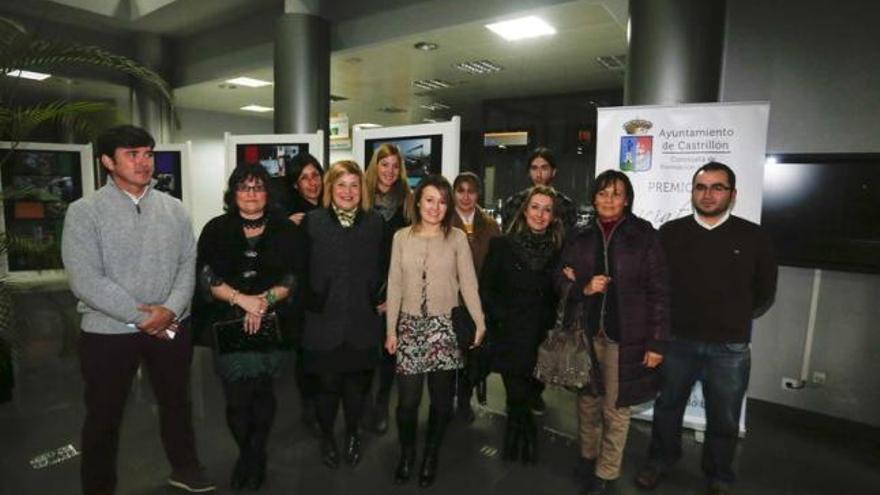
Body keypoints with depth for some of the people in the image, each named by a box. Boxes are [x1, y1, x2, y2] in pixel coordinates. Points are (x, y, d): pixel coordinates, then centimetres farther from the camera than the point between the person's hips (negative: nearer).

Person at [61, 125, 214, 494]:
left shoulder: (173, 209, 3)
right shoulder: (84, 212, -8)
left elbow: (189, 263, -1)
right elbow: (86, 281, -16)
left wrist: (170, 309, -15)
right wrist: (141, 317, -18)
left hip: (172, 327, 3)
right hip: (108, 332, -3)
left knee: (176, 402, 18)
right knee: (104, 416, 13)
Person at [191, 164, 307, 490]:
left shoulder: (285, 230, 4)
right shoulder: (216, 230, 5)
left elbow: (294, 277, -1)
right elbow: (205, 276, -3)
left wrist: (263, 301, -15)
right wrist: (242, 299, -15)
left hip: (271, 326, 0)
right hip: (229, 326, 0)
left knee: (263, 392, 8)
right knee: (237, 398, -1)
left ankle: (257, 455, 31)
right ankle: (246, 454, 26)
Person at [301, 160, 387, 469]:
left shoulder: (375, 223, 4)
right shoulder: (313, 222, -2)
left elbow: (384, 268, 8)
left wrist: (380, 299, 2)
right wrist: (307, 304, -3)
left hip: (362, 321, 2)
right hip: (324, 320, -1)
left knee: (357, 384, 14)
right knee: (328, 384, 9)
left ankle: (352, 435, 38)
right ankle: (326, 437, 35)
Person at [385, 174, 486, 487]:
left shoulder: (457, 238, -1)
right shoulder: (402, 237, 3)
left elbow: (468, 283, -2)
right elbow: (395, 286, 4)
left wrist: (480, 323, -8)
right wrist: (391, 329, 4)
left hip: (445, 326, -1)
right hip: (410, 325, 1)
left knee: (441, 400, 7)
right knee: (408, 400, 3)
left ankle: (430, 456, 34)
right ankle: (407, 454, 31)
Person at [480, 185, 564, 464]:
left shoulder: (559, 251, 4)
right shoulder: (502, 245, 0)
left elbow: (559, 295, 8)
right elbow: (486, 288, 1)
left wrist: (551, 322, -6)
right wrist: (503, 316, -7)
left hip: (542, 337, 1)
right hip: (510, 336, -1)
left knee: (524, 395, 9)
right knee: (518, 395, 2)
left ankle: (514, 438, 38)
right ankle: (528, 436, 33)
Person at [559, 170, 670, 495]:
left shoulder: (644, 235, -5)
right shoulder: (581, 238, 4)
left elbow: (659, 291, -6)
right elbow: (562, 283, 8)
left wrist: (657, 342, -9)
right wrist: (584, 289, -13)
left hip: (624, 336, -3)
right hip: (585, 333, 3)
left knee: (616, 408, 9)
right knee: (587, 400, 14)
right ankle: (587, 456, 37)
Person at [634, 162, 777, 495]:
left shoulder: (753, 237, -4)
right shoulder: (670, 233, -3)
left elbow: (764, 292, 7)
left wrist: (734, 320, 8)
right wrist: (668, 320, 2)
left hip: (730, 348, 0)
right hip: (676, 341, 1)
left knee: (724, 420, 15)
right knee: (667, 407, 17)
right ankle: (660, 461, 39)